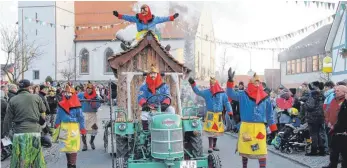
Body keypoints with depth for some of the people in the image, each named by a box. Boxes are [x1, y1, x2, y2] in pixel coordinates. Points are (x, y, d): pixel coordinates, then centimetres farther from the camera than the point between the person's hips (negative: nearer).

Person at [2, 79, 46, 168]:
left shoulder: (13, 100, 2)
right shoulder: (36, 97, 1)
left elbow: (7, 119, 4)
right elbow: (43, 110, 17)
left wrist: (5, 133, 14)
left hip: (19, 133, 0)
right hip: (35, 132, 0)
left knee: (18, 161, 2)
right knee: (37, 160, 9)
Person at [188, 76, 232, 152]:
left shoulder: (222, 93, -1)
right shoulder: (207, 92, 0)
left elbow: (226, 102, 0)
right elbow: (198, 91, -6)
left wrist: (230, 112, -6)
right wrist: (193, 84, -18)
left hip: (218, 114, 2)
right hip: (210, 114, -2)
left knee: (217, 130, 11)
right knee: (210, 130, -7)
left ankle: (214, 145, 25)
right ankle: (210, 146, -3)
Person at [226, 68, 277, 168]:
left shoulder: (265, 98, 6)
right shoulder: (243, 95, 2)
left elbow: (269, 114, 10)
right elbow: (231, 94, -11)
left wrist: (273, 129, 8)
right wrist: (230, 81, -24)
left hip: (260, 127, 0)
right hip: (246, 126, 0)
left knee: (261, 150, -6)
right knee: (245, 149, 14)